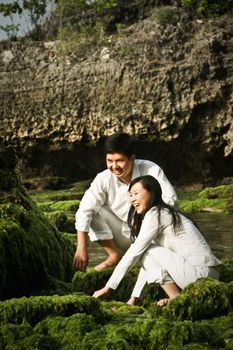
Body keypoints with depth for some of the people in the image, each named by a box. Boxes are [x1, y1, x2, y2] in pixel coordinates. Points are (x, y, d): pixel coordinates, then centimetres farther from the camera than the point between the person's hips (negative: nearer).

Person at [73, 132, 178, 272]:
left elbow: (171, 200, -20)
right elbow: (84, 211, -24)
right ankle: (115, 255, -6)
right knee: (95, 210, -19)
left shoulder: (151, 170, -21)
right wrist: (81, 248, -32)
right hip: (122, 234, 3)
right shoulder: (104, 179, -18)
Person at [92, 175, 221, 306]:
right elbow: (147, 263, 19)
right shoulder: (165, 213, 20)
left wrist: (108, 288, -5)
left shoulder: (155, 215, -8)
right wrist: (134, 297, 16)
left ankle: (177, 299, -6)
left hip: (201, 272, -10)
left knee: (146, 251, -7)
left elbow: (133, 253, -9)